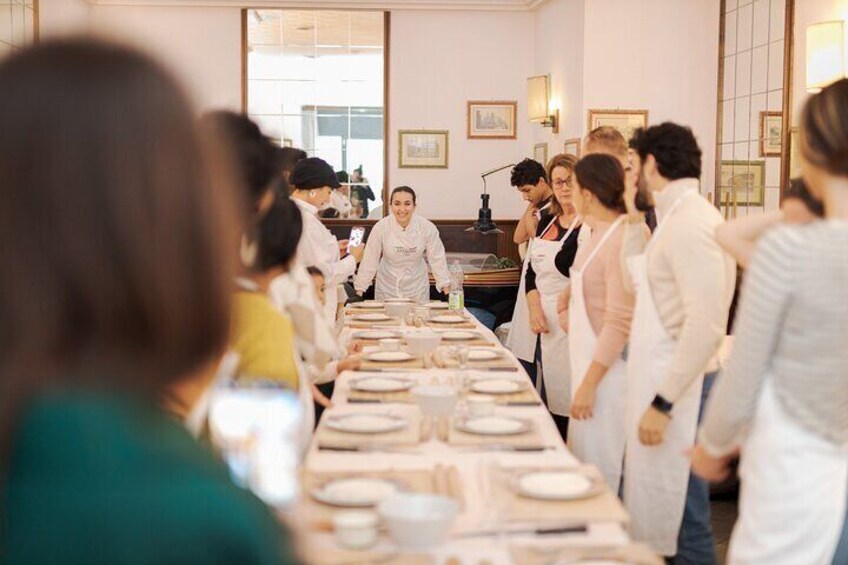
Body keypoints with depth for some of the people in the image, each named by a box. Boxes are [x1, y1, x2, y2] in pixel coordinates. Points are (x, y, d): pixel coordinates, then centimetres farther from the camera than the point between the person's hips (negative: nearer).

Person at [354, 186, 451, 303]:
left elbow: (437, 258, -7)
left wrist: (446, 286, -9)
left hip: (417, 289, 1)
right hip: (387, 288, -1)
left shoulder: (427, 227, -14)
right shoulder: (380, 227, -15)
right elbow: (370, 261, -8)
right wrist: (359, 289, -7)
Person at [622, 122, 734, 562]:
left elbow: (705, 326, -24)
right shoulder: (676, 216, 13)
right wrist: (635, 220, 15)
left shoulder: (691, 222, -18)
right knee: (655, 512, 18)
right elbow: (633, 280, 25)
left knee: (678, 517, -1)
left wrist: (663, 402, -24)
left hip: (676, 385, -10)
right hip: (659, 377, 10)